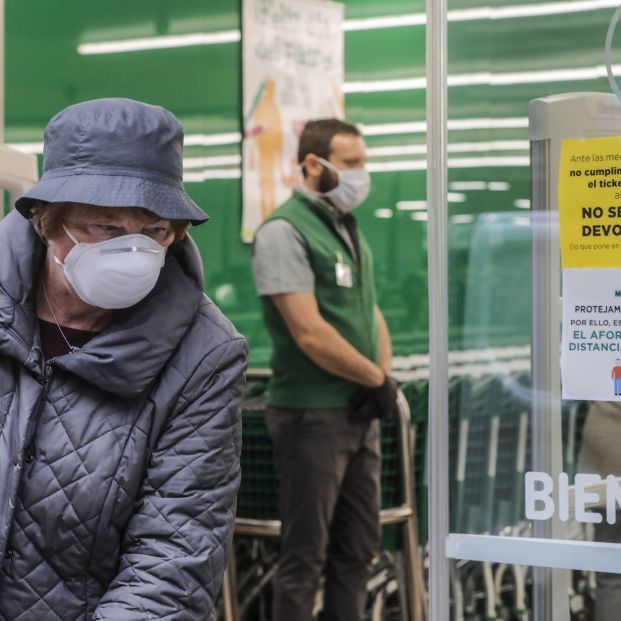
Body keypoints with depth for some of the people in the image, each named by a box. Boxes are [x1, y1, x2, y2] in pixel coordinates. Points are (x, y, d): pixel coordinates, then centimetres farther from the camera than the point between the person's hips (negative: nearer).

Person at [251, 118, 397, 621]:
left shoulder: (348, 230, 13)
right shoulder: (284, 231, -13)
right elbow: (311, 335, -21)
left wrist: (385, 378, -2)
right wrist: (378, 380, -12)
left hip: (361, 414, 8)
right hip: (312, 415, -8)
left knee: (359, 547, 14)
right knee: (306, 555, 0)